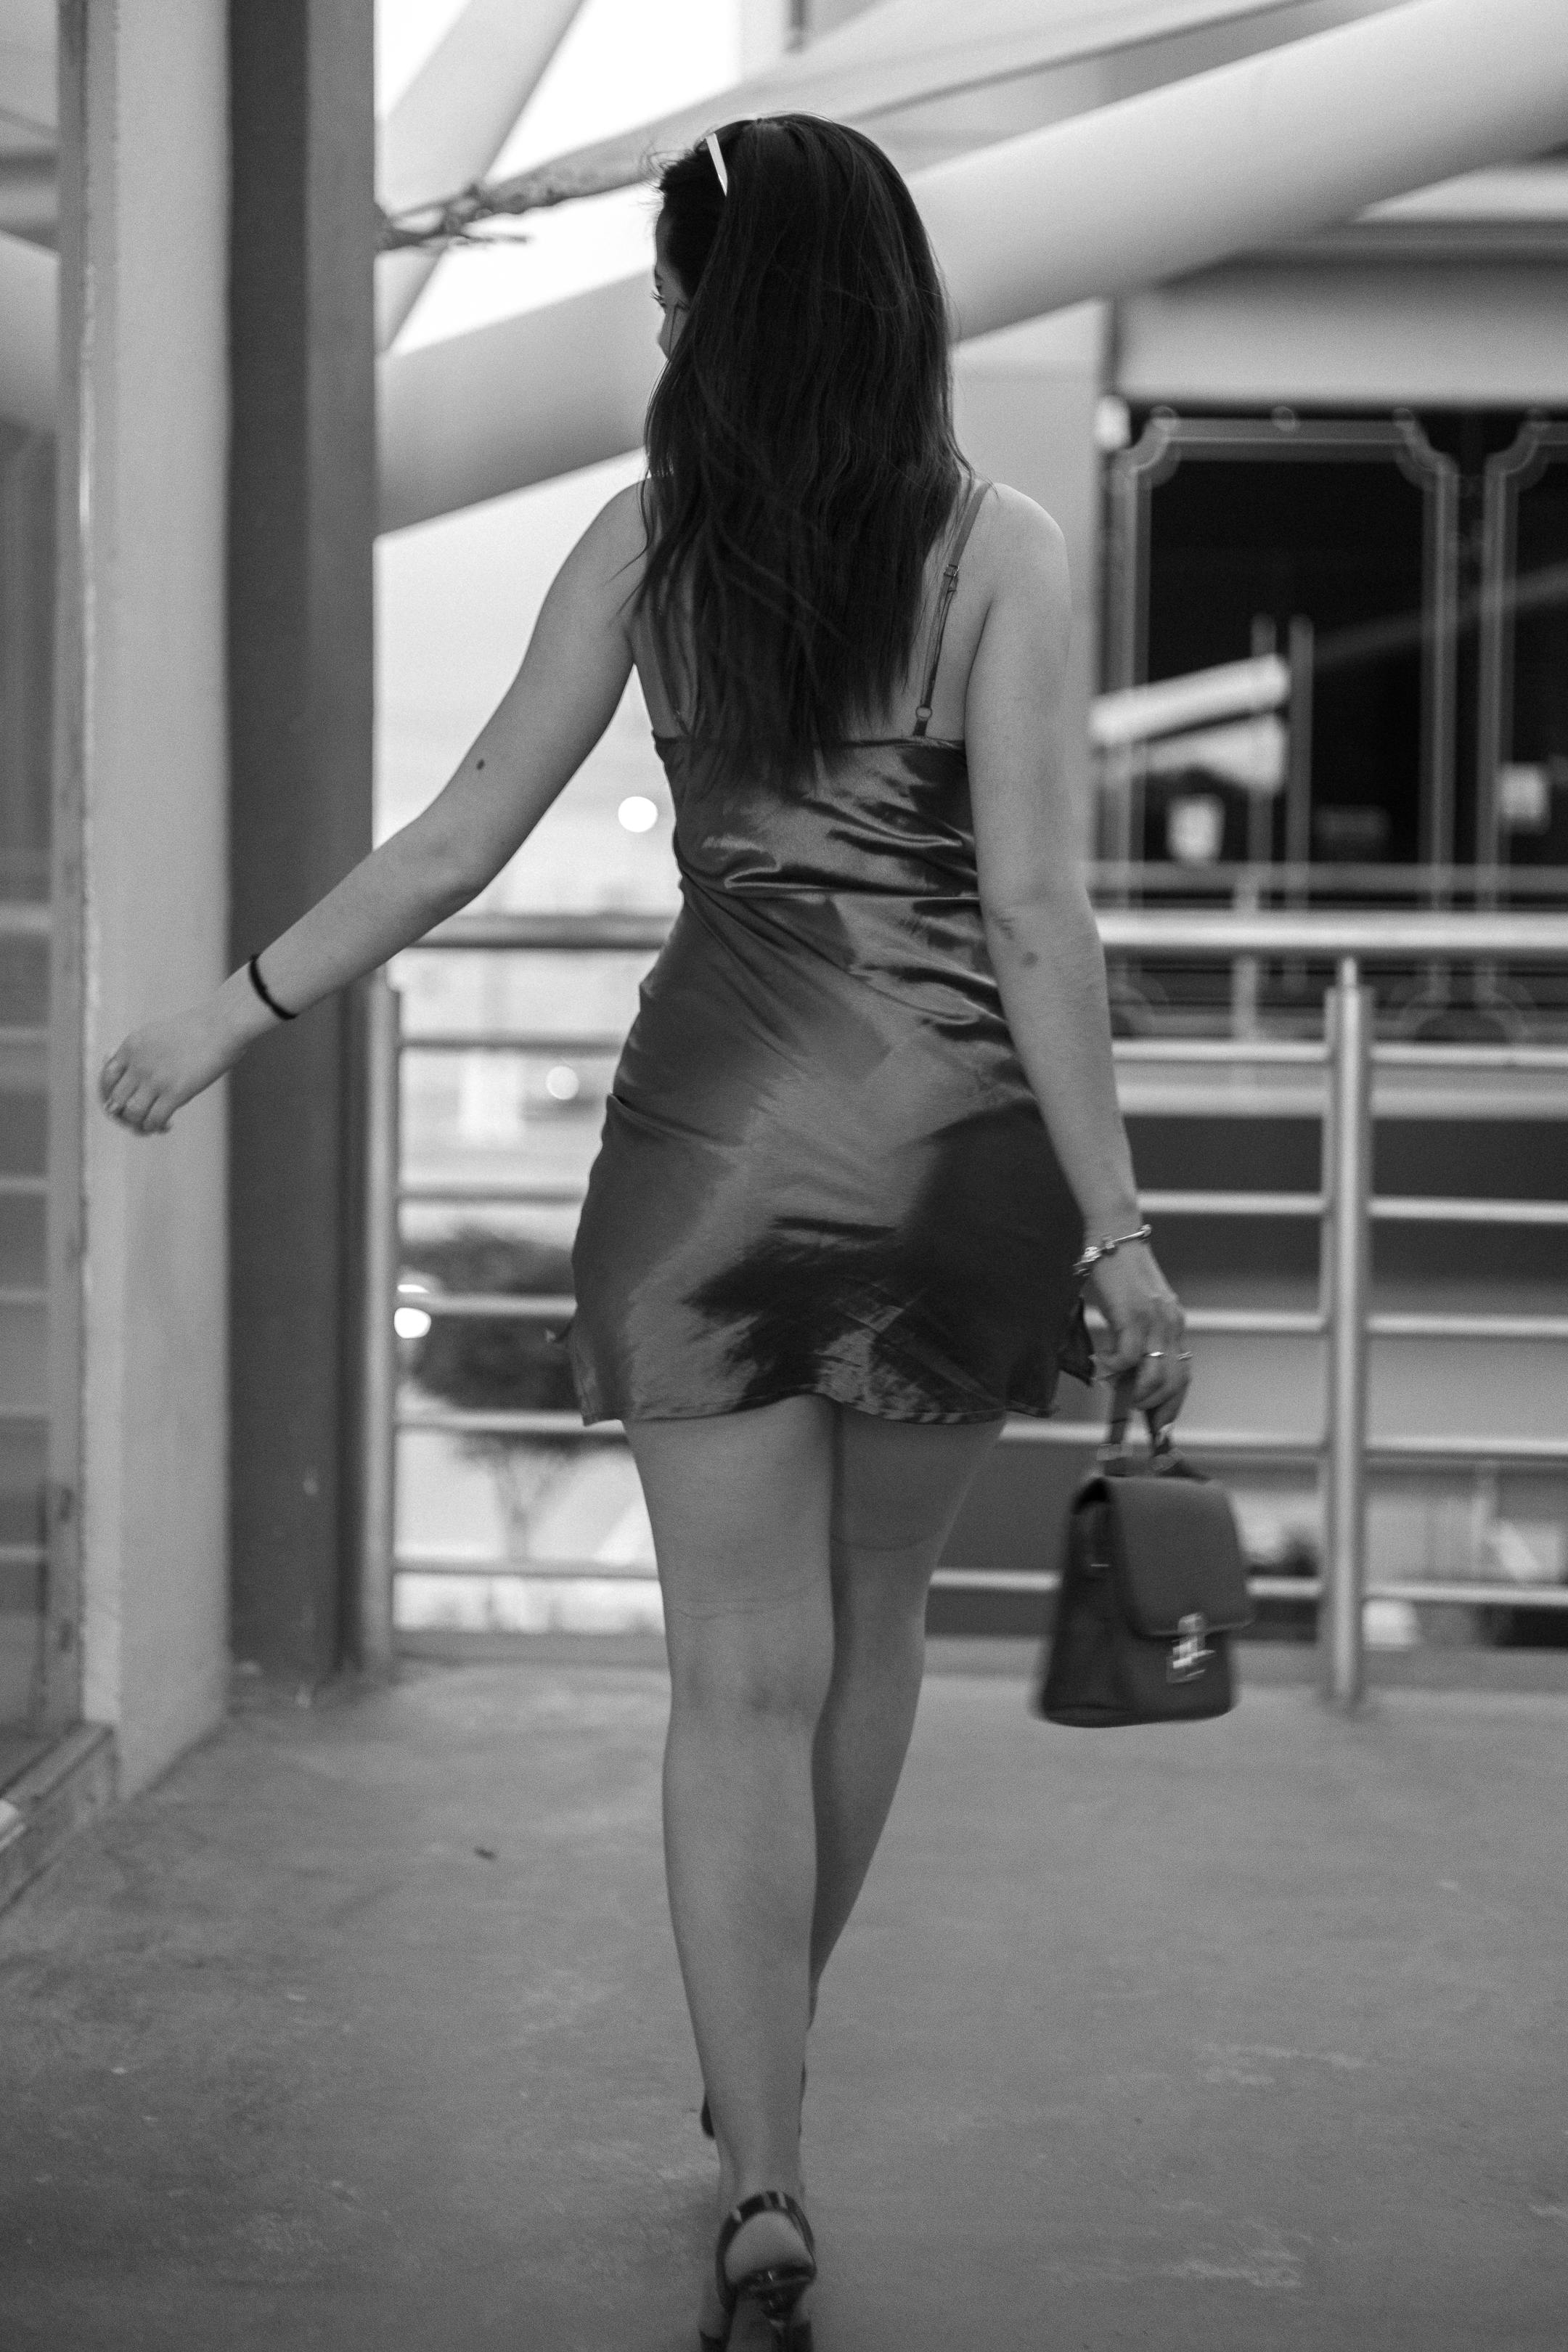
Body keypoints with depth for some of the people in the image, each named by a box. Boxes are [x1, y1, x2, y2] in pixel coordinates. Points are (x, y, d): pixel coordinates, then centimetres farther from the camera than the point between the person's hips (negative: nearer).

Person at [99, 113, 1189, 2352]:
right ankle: (768, 2062, 38)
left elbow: (456, 846, -1)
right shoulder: (997, 549, -6)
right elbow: (1034, 913, -11)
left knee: (743, 1671, 3)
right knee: (874, 1614, 20)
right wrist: (1116, 1226, -7)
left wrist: (227, 1020, 11)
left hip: (719, 1114, 0)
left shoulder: (647, 545, -1)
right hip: (954, 1128, 0)